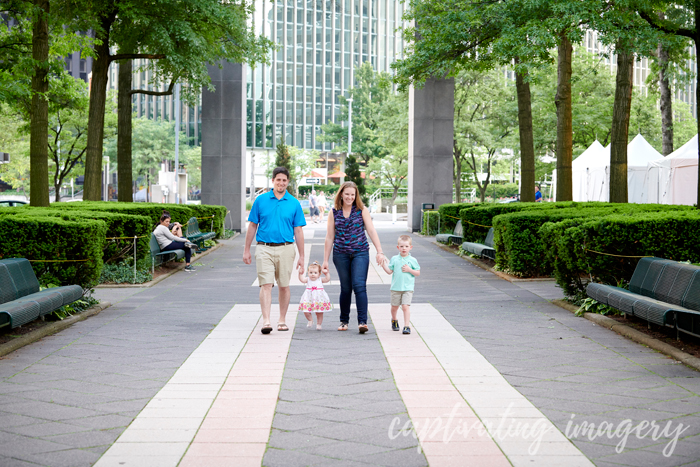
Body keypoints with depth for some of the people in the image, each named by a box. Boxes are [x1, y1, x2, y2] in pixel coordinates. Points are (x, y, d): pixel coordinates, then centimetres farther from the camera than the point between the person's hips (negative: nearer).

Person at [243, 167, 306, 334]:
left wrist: (301, 256, 5)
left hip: (285, 249, 1)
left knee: (284, 286, 7)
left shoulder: (294, 203, 5)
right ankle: (266, 321, -13)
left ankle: (282, 321, 20)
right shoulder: (261, 200, 4)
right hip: (264, 248, -1)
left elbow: (298, 231, 6)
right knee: (266, 285, -9)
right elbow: (252, 226, 9)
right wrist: (246, 250, 6)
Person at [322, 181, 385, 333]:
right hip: (341, 254, 1)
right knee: (345, 288, 8)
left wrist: (379, 251, -11)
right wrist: (325, 260, 6)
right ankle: (344, 321, 23)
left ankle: (362, 321, -14)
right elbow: (329, 237, 7)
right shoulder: (334, 213, 5)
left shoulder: (362, 210, 2)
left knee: (359, 286, -13)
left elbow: (372, 231, -1)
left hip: (360, 253, -1)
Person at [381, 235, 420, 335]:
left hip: (408, 288, -2)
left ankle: (407, 326, -11)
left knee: (405, 306, -13)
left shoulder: (412, 260, 0)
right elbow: (390, 271, 6)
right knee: (394, 306, 13)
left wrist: (409, 270, -12)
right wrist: (384, 265, -10)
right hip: (396, 288, 2)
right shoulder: (394, 259, 5)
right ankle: (394, 320, 40)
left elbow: (418, 273, 3)